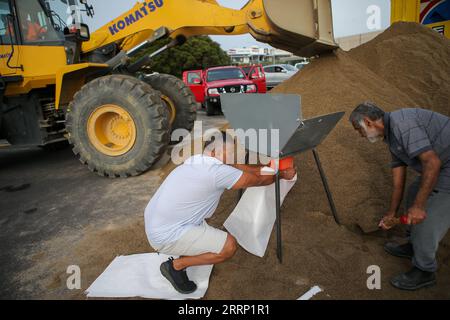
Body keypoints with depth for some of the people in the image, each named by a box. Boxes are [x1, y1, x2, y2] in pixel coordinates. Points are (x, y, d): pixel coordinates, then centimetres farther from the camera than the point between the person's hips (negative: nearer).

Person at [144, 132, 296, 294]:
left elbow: (239, 168, 13)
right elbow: (259, 180, -8)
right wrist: (282, 175, 9)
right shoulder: (218, 172, -22)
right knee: (229, 246, -9)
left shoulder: (196, 161, 3)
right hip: (165, 236, -9)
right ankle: (175, 266, 4)